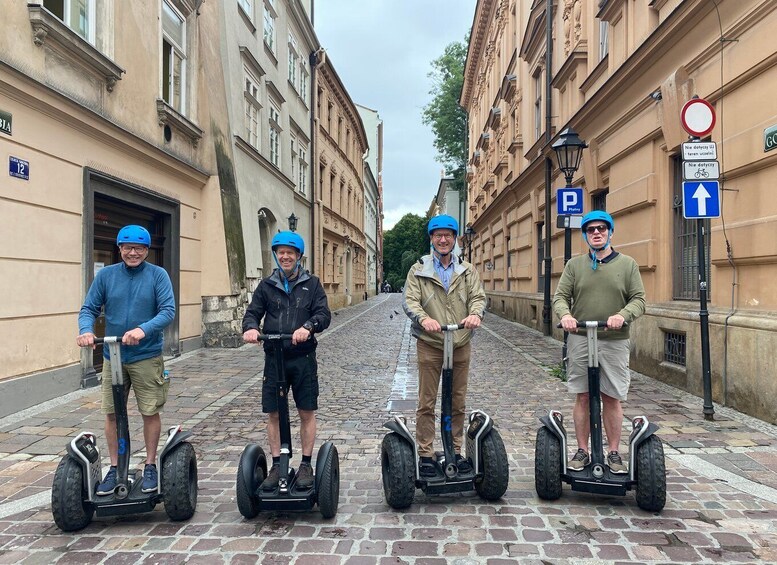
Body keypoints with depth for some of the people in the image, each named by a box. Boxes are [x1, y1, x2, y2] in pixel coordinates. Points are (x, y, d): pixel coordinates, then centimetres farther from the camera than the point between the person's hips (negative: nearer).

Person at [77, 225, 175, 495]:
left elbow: (168, 311, -14)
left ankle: (150, 466, 22)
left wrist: (144, 329, -30)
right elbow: (89, 308, 2)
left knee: (150, 412, 5)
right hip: (112, 356, 3)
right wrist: (86, 329, -19)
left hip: (146, 356, -2)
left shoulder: (158, 275, -6)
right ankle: (114, 468, 25)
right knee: (112, 413, 9)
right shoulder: (105, 275, 2)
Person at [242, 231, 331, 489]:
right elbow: (253, 312, 4)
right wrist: (250, 327, -19)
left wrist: (308, 326, -27)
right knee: (273, 414, 7)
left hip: (303, 358, -1)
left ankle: (306, 465, 18)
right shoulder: (266, 285, 9)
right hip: (274, 358, 2)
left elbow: (324, 315, -6)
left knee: (307, 412, 5)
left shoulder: (312, 284, 3)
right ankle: (276, 465, 20)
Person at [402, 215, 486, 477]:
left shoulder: (467, 270, 11)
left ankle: (456, 451, 23)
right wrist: (423, 318, -26)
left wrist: (475, 313, -20)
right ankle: (425, 455, 12)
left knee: (458, 403, 11)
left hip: (460, 344, 3)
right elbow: (410, 301, -5)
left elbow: (478, 296, 3)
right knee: (426, 403, 2)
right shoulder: (418, 270, 4)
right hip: (429, 343, -2)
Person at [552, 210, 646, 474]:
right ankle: (582, 452, 16)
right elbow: (560, 296, 2)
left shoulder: (628, 264, 6)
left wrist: (623, 315, -20)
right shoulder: (575, 264, 8)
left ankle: (614, 454, 17)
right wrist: (565, 314, -19)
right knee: (583, 397, 6)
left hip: (614, 341, -1)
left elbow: (639, 300, 0)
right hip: (580, 340, 1)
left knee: (612, 398, 5)